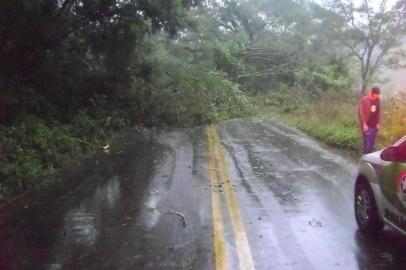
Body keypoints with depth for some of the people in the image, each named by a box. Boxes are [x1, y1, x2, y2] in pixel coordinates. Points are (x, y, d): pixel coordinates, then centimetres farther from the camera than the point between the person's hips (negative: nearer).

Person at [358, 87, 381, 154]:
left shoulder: (378, 100, 5)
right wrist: (364, 124, -15)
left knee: (372, 143, 12)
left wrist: (378, 123, 8)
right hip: (367, 125, -5)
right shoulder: (365, 100, -12)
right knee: (367, 143, -6)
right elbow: (361, 112, -12)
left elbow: (378, 112, 12)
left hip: (374, 125, 6)